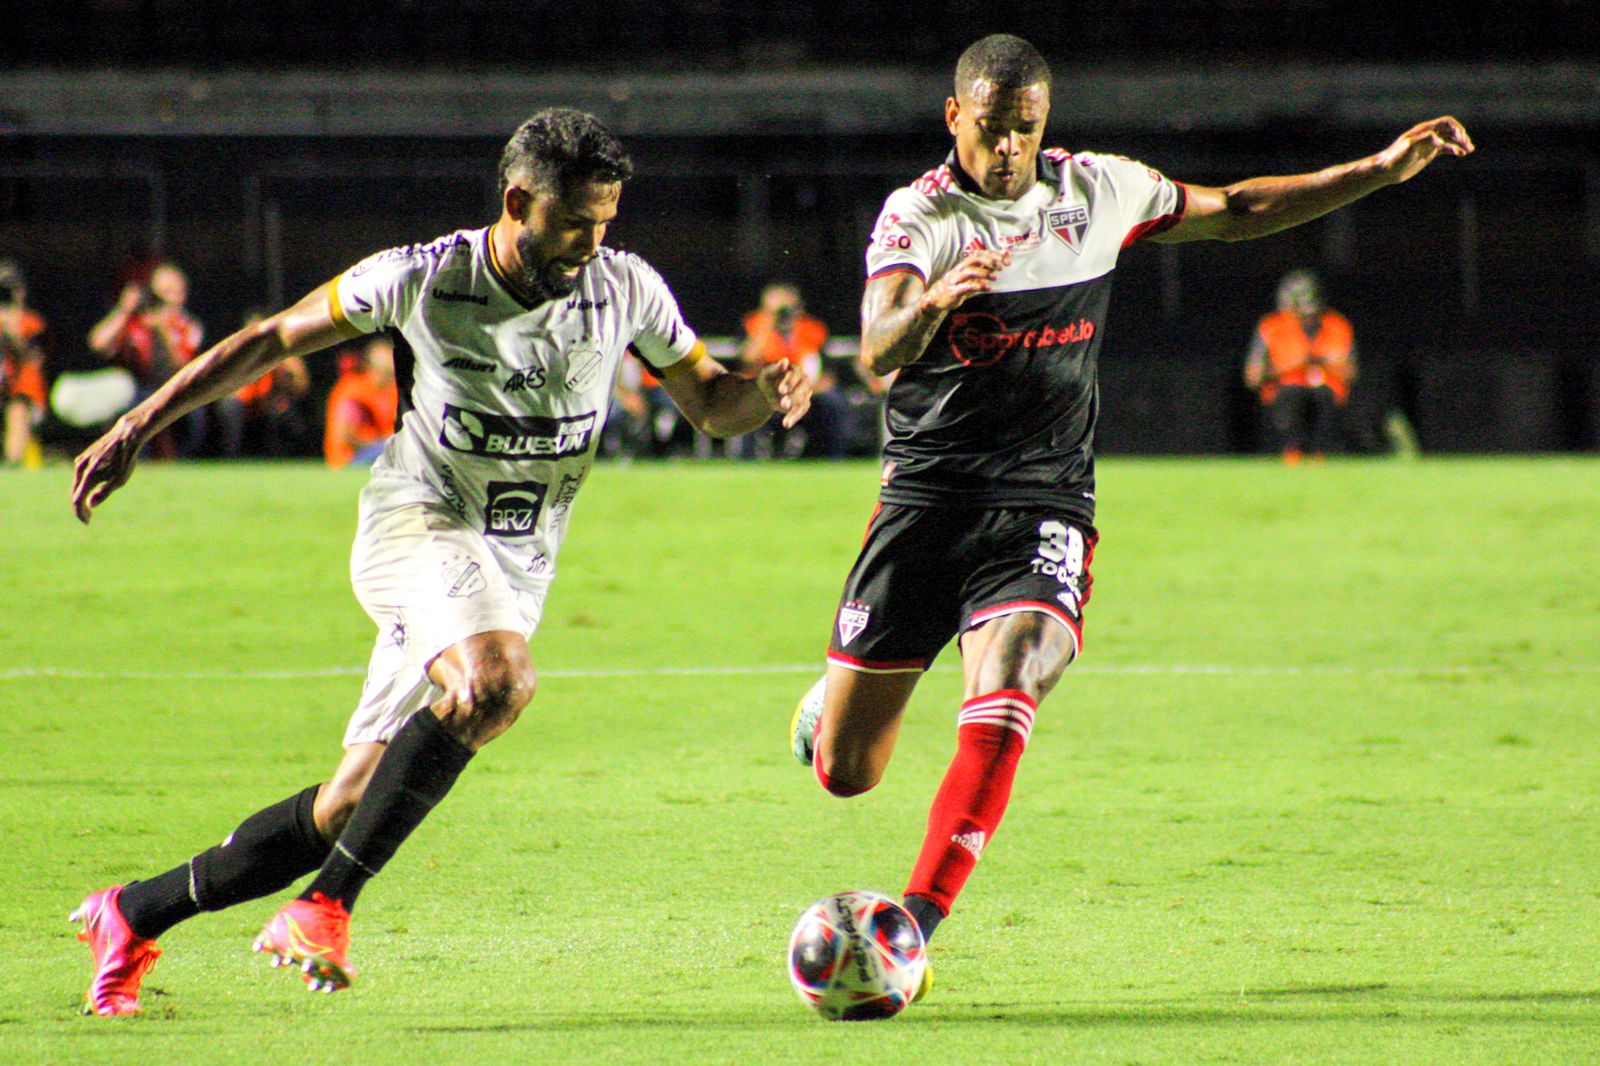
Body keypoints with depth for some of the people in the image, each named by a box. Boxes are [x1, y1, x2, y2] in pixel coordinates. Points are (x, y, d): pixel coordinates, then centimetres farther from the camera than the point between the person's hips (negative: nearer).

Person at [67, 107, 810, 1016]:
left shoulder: (627, 291, -1)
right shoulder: (421, 281, -9)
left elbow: (709, 401, 11)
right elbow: (272, 340, 2)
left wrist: (769, 392, -13)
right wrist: (139, 428, 0)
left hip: (515, 569, 4)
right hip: (417, 524, -4)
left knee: (348, 810, 1)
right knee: (497, 683, -36)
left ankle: (136, 915, 19)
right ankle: (326, 904, -29)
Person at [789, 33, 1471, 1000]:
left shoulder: (1098, 193, 6)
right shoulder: (918, 214, -7)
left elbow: (1235, 213, 20)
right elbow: (878, 348, -23)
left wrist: (1382, 170, 16)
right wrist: (934, 301, -46)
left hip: (1045, 505, 1)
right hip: (927, 500, -1)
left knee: (1004, 693, -27)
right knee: (843, 772, 1)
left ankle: (915, 926, -27)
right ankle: (836, 697, 39)